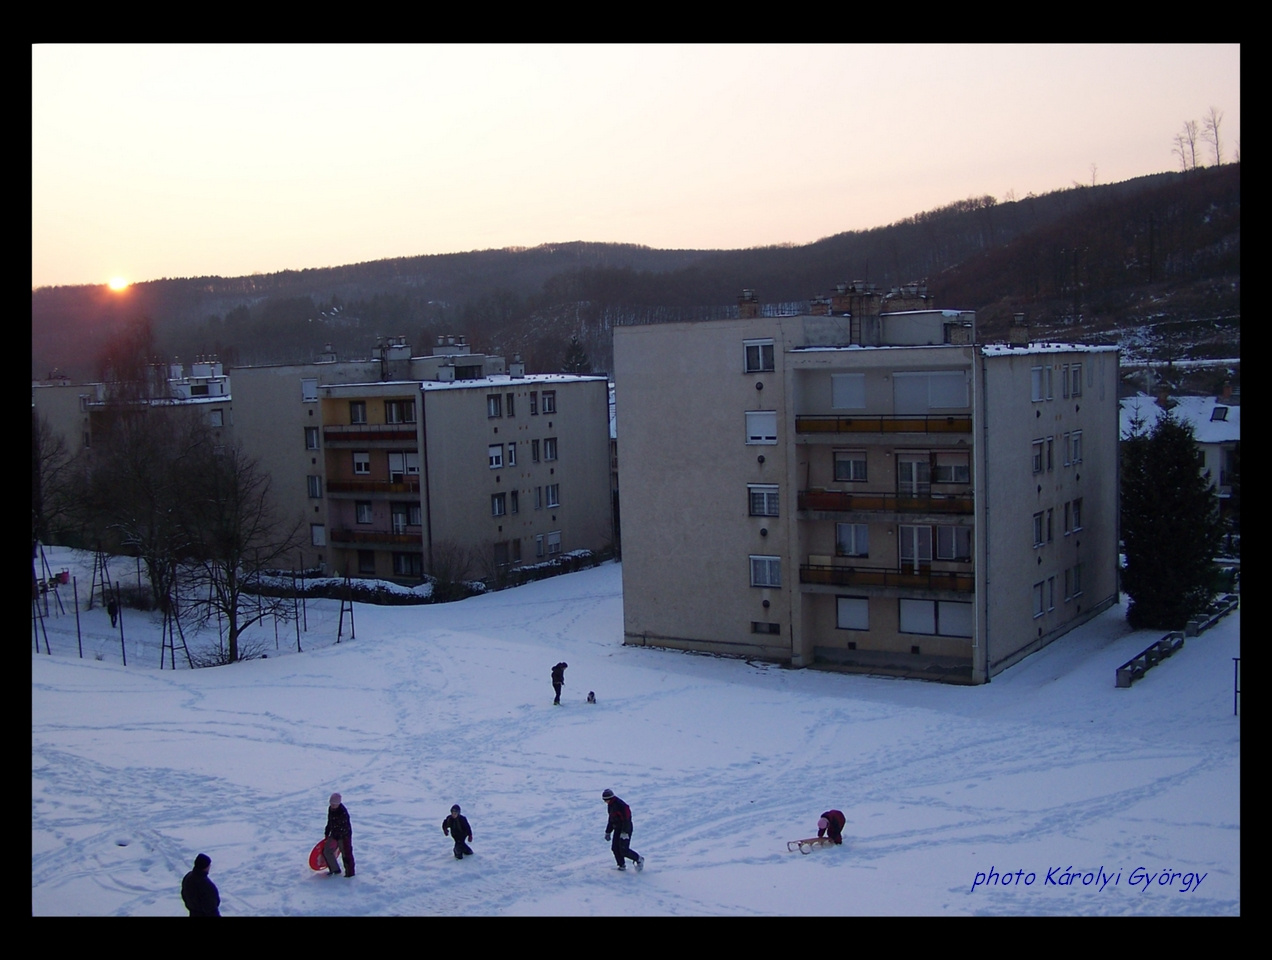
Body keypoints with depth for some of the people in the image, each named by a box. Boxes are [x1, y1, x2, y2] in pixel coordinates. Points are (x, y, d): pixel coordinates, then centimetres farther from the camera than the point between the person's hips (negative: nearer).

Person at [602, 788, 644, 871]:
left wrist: (625, 832, -28)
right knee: (615, 848, 5)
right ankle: (622, 865, 18)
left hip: (625, 830, -9)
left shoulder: (621, 806, -22)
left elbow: (626, 820, -25)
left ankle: (639, 859, 7)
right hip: (617, 829, 9)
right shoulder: (611, 806, 8)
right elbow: (611, 820, 20)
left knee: (624, 850, -11)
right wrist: (608, 832, 22)